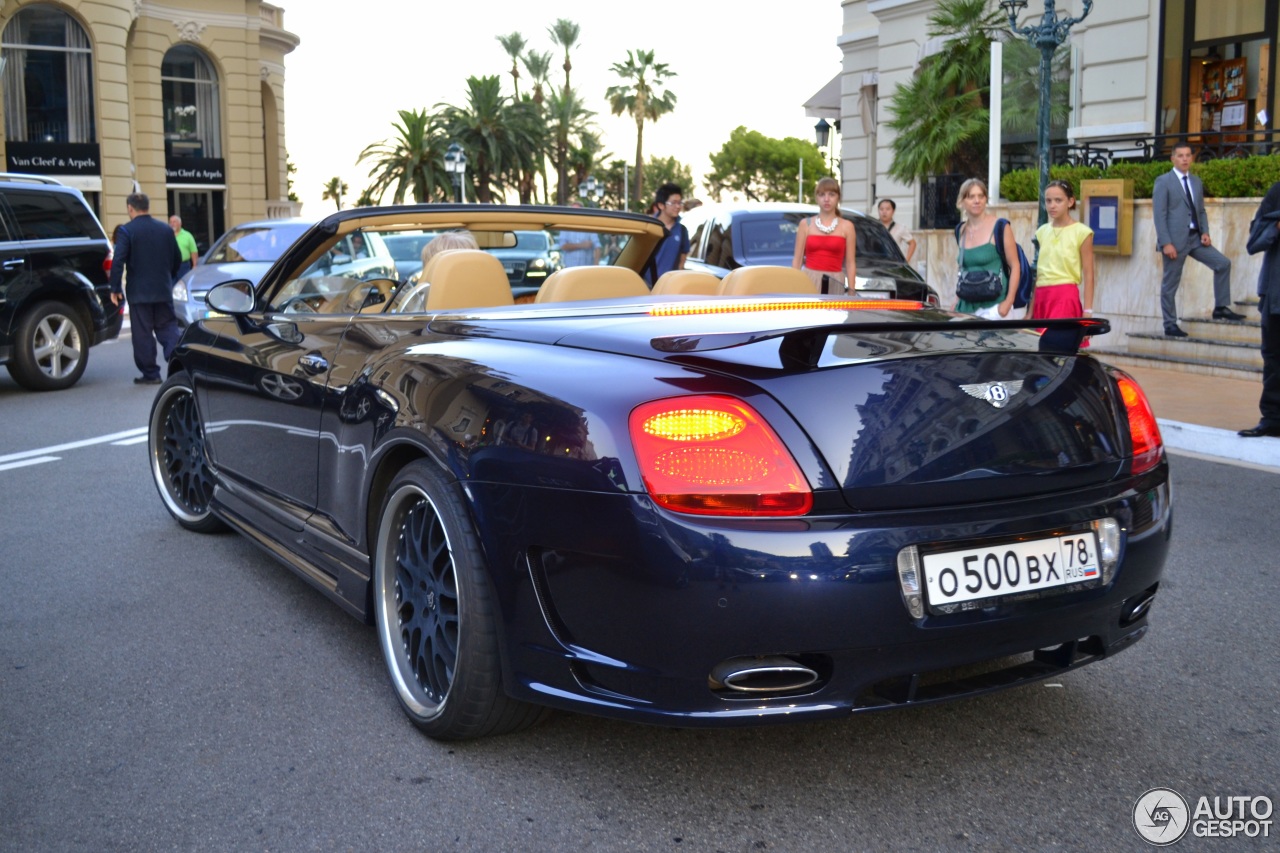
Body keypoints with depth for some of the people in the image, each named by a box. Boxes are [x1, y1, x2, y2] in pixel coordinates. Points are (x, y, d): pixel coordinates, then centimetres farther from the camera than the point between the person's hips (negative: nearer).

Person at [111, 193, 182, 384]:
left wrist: (115, 288, -9)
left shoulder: (126, 230, -9)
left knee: (142, 333, 3)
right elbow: (177, 259, 13)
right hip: (164, 290, 4)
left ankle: (150, 374, 5)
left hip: (139, 292, -4)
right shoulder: (165, 229, 7)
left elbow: (118, 261, -15)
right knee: (168, 328, 11)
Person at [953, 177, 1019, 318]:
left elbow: (1015, 266, -5)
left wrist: (1008, 302, -14)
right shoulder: (962, 230, 13)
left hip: (993, 305, -5)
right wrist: (958, 301, 17)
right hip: (967, 305, 5)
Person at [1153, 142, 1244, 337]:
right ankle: (1170, 325, 8)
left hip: (1195, 237, 6)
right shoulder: (1163, 182, -5)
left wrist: (1205, 232, 1)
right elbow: (1159, 214, -11)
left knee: (1223, 263, -3)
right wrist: (1166, 243, -18)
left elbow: (1201, 210, 18)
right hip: (1175, 240, -6)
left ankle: (1221, 308, 7)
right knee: (1170, 284, 0)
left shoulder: (1196, 182, 15)